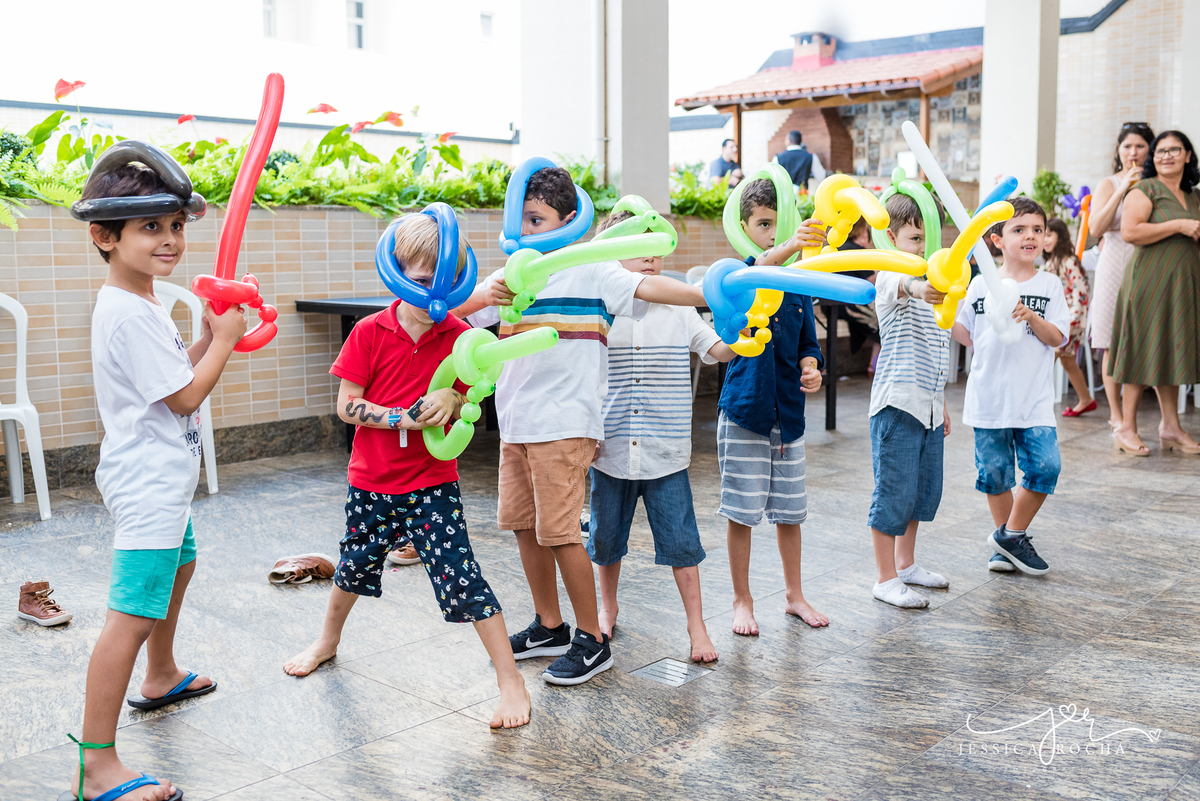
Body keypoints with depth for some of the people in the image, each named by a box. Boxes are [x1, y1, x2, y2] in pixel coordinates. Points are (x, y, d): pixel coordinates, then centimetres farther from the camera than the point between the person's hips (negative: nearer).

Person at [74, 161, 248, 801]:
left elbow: (174, 376, 17)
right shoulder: (130, 314, -22)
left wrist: (210, 337, 5)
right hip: (148, 483, -12)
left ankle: (161, 678, 53)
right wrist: (224, 339, -8)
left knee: (180, 564, 32)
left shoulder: (138, 304, 10)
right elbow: (187, 396, -20)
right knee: (132, 615, -14)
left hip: (158, 477, 12)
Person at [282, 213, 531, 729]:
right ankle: (327, 642, 51)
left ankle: (510, 681, 0)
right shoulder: (370, 332, -9)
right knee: (355, 564, 22)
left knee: (460, 576, -9)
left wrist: (452, 401, -21)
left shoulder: (460, 336, -6)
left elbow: (471, 401, 2)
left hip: (433, 484, -1)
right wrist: (404, 419, -24)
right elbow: (347, 406, -10)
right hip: (371, 480, 2)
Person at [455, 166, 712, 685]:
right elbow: (450, 314, 5)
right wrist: (485, 297, -16)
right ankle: (549, 626, 29)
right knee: (523, 524, 12)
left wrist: (707, 295, -35)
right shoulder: (508, 278, 12)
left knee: (559, 531, -7)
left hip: (565, 423, -7)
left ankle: (592, 641, 8)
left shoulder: (590, 272, -4)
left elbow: (646, 287, -19)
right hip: (515, 422, 7)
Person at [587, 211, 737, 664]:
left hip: (666, 455, 0)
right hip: (610, 452, 1)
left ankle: (696, 625, 16)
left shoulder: (678, 313, 2)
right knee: (606, 537, 15)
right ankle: (607, 609, 38)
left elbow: (719, 350, -3)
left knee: (680, 540, 2)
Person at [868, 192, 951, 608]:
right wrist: (918, 288, -63)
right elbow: (900, 286, -40)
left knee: (925, 488, 17)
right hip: (897, 405, -8)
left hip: (930, 406, 8)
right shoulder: (890, 279, -11)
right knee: (894, 491, -2)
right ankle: (885, 579, 10)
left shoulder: (938, 283, 14)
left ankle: (906, 564, 33)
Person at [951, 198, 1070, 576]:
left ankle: (1010, 534, 7)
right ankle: (1006, 543, 25)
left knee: (1045, 465, -12)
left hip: (1034, 399, 0)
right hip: (989, 398, 1)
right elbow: (968, 335, 10)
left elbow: (1057, 339, -3)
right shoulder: (981, 284, 5)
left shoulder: (1049, 285, 3)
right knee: (994, 471, 7)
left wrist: (1031, 317, -19)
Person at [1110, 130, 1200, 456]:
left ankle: (1171, 426, 17)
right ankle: (1127, 429, 1)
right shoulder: (1145, 190, -5)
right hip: (1150, 279, -7)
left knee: (1171, 351, 10)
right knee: (1144, 350, -5)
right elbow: (1129, 231, -19)